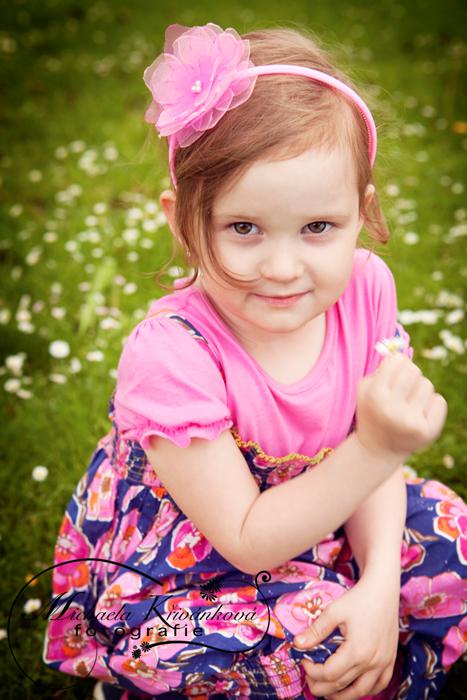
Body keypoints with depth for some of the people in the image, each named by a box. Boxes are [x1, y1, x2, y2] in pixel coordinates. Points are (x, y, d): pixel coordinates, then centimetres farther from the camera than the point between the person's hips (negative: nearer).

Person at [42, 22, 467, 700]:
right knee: (315, 638, -27)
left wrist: (380, 586, -20)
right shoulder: (170, 353, -33)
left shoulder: (364, 288, -17)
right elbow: (246, 541, -27)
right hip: (163, 579, -5)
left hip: (300, 513, 6)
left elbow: (373, 453, -6)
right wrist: (376, 449, -39)